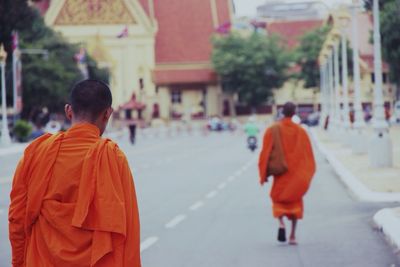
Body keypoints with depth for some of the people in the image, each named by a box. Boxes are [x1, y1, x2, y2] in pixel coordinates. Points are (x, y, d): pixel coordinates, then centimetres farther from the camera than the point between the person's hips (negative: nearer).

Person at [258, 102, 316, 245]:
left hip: (280, 172, -1)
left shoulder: (272, 130, -7)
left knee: (278, 199, 16)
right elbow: (308, 154, -1)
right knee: (295, 202, 12)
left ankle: (281, 222, -12)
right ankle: (293, 235, 4)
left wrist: (263, 174, -2)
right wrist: (307, 176, 9)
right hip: (297, 174, 1)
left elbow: (265, 153, -9)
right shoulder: (300, 131, -4)